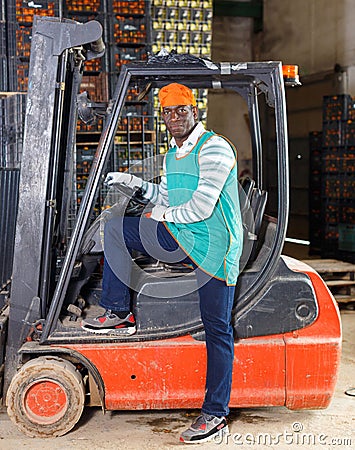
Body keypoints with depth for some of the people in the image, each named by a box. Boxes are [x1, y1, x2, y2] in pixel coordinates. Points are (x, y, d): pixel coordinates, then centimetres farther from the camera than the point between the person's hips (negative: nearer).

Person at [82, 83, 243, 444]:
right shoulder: (172, 155, 15)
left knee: (217, 329, -5)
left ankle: (216, 414, 3)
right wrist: (138, 184, 9)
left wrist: (164, 215, -4)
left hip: (215, 245, -8)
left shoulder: (214, 149, -13)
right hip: (180, 238, 8)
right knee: (116, 227, 4)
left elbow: (201, 207, -20)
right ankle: (118, 314, 6)